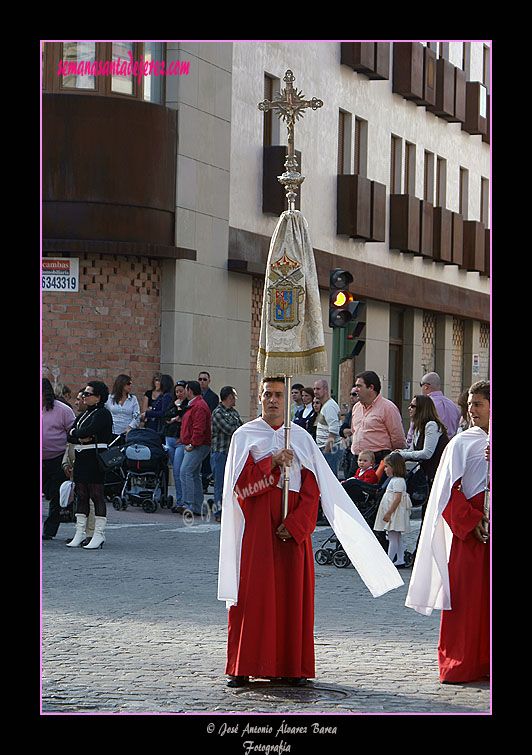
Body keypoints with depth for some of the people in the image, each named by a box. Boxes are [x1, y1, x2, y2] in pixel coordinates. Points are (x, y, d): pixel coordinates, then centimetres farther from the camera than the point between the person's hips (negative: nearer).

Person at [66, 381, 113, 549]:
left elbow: (89, 431, -22)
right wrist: (81, 438, -9)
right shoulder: (83, 415, 19)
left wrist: (75, 432, -2)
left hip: (95, 458, -9)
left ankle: (99, 535, -3)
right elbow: (69, 437, 12)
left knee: (96, 495, -6)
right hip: (81, 458, 9)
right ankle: (80, 534, 13)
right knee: (81, 495, 9)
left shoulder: (102, 413, -8)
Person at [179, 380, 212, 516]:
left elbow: (199, 429, -23)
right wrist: (186, 441, 20)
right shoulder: (195, 405, 21)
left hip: (198, 447, -11)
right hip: (194, 446, 11)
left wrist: (192, 444, -19)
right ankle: (197, 508, 14)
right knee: (194, 475, 11)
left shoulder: (199, 406, -15)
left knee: (185, 472, -18)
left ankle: (189, 504, -20)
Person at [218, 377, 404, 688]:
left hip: (295, 528, 2)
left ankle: (292, 667, 3)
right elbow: (239, 484, -5)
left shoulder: (301, 438, 9)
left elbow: (312, 489, 3)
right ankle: (243, 667, -3)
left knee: (293, 594, -1)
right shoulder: (244, 436, 6)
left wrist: (295, 523, -10)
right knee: (253, 594, -6)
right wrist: (272, 462, -15)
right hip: (257, 527, -2)